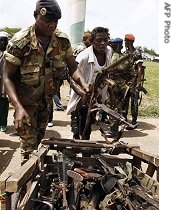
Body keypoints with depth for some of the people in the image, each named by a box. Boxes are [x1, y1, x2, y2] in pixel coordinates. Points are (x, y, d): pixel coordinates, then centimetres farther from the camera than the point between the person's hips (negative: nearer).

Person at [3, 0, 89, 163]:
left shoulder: (62, 40, -13)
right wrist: (18, 107, -38)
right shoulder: (20, 41, -25)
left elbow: (73, 67, -7)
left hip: (46, 99, 5)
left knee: (39, 138, 21)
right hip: (25, 100, -4)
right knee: (29, 144, -4)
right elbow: (7, 77, -24)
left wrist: (83, 84, -30)